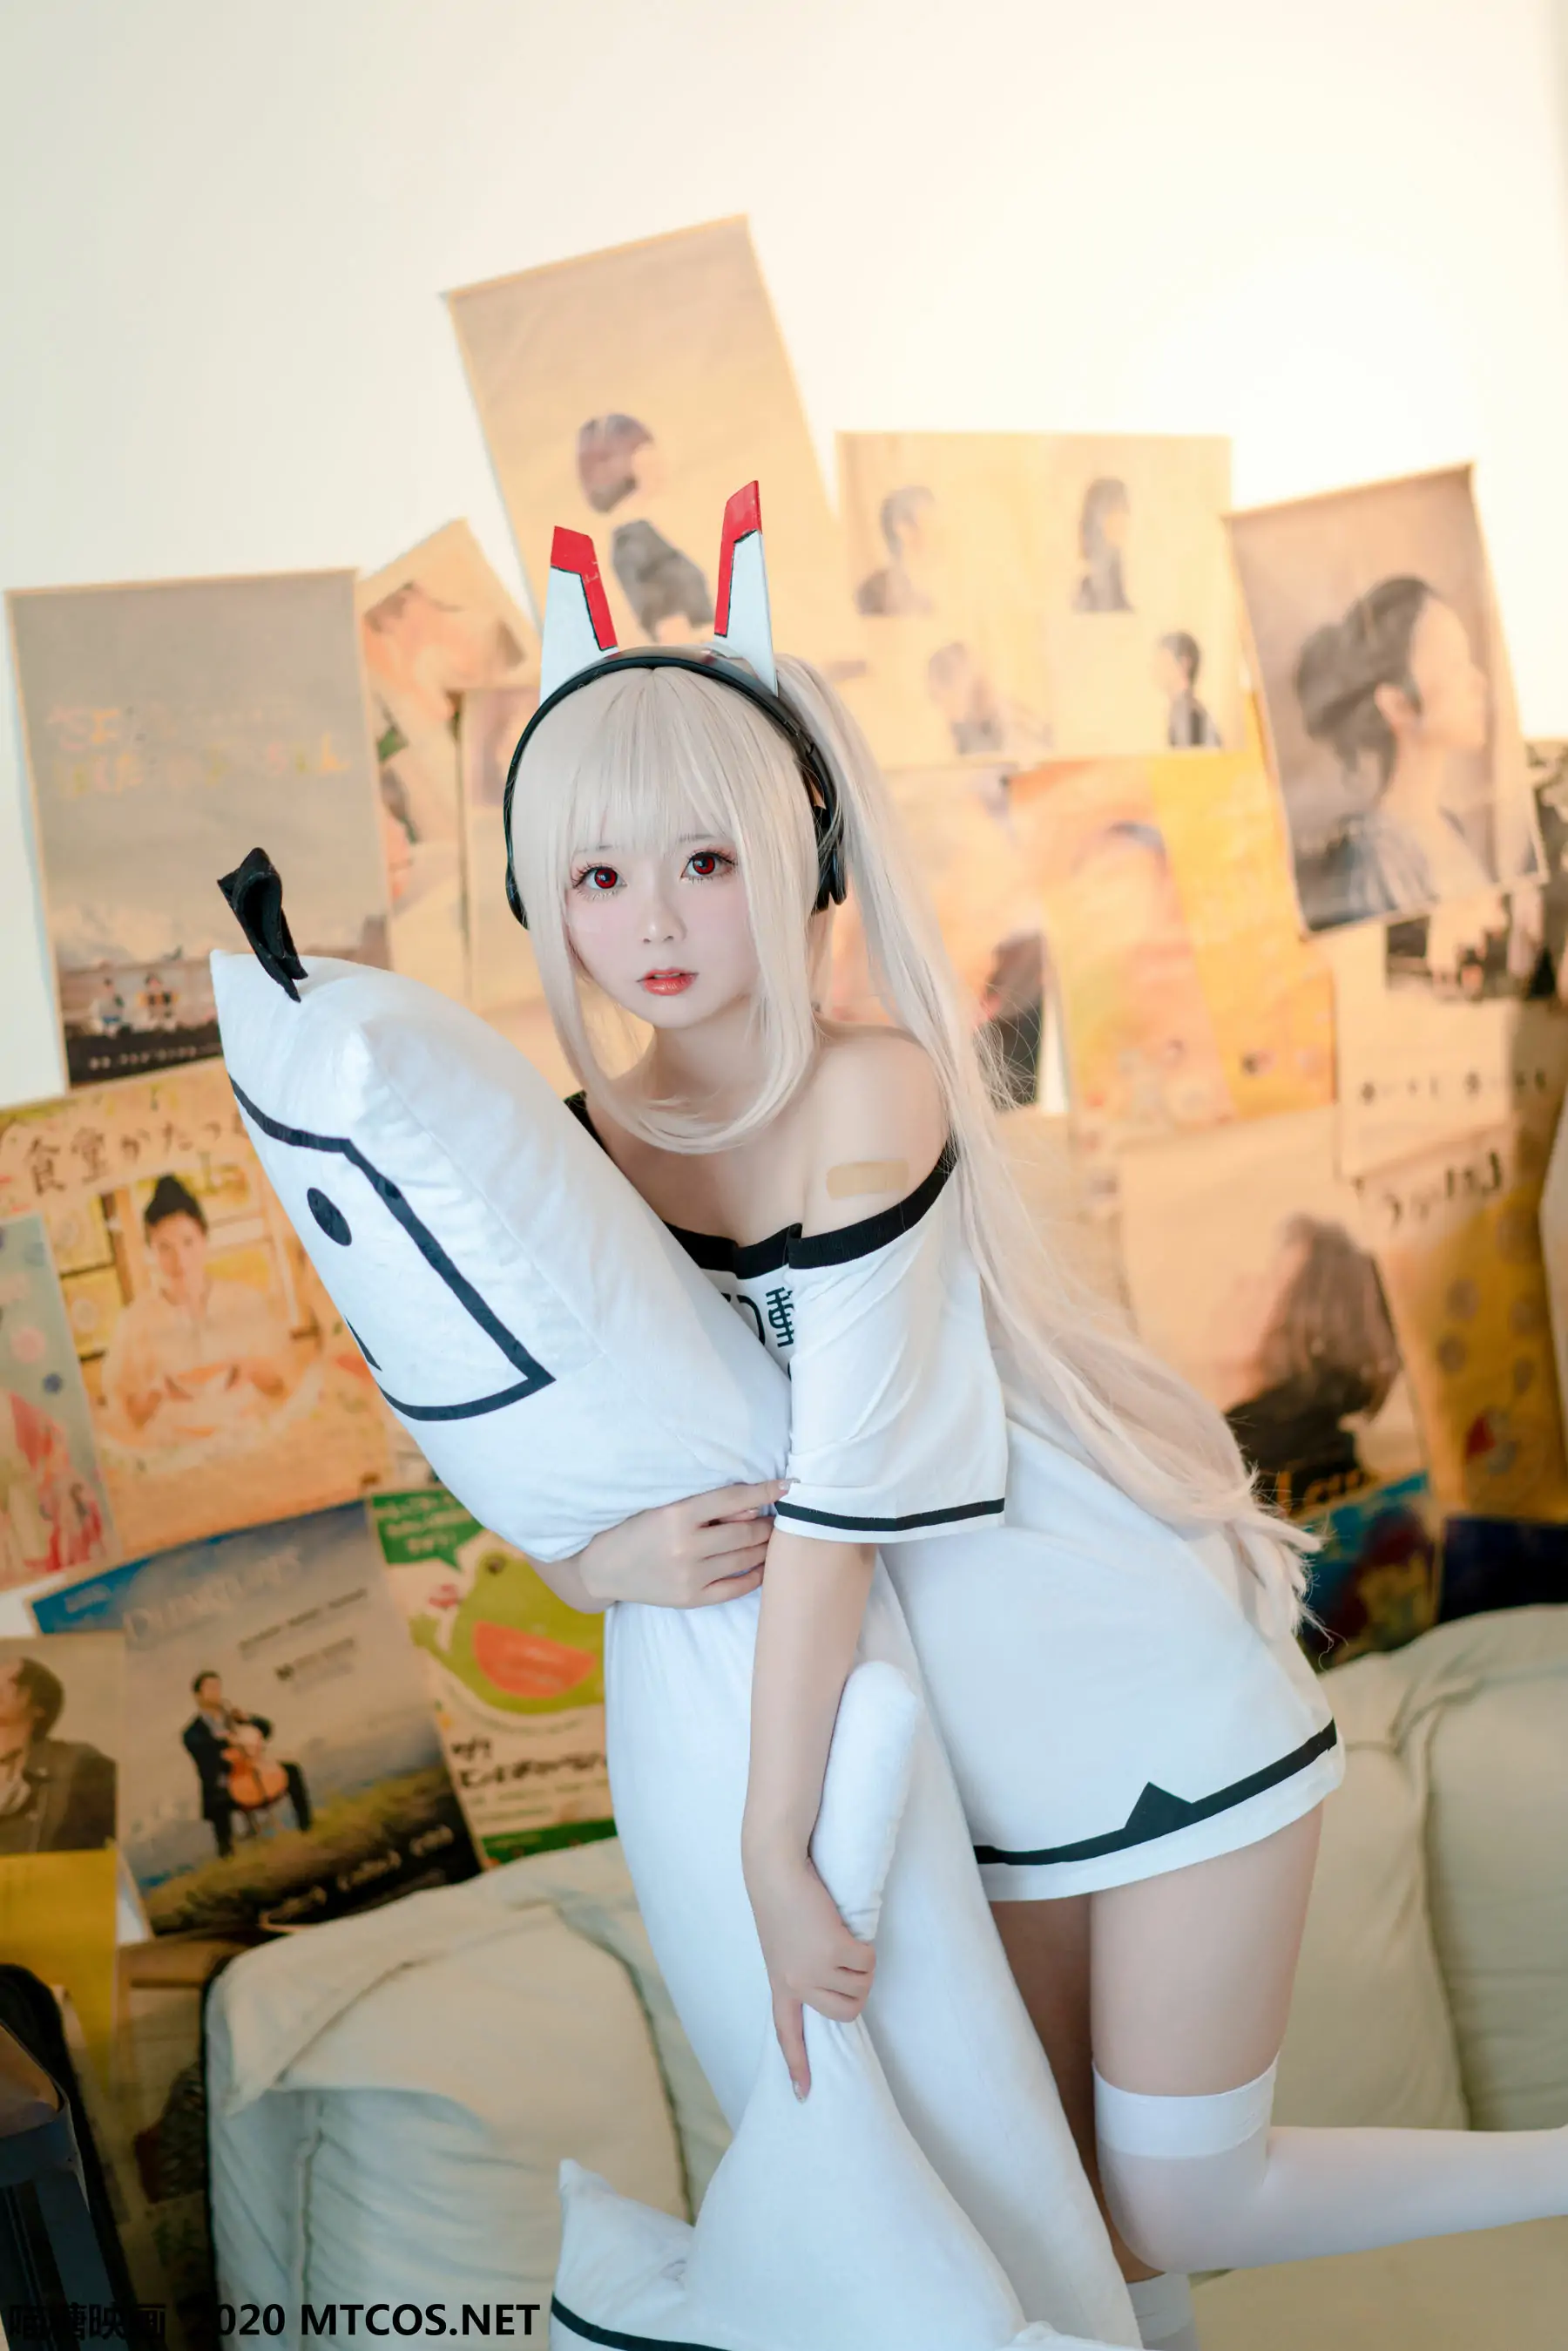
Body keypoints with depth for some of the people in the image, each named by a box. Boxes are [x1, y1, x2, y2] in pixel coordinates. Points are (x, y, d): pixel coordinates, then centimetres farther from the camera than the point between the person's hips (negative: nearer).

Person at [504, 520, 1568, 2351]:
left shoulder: (871, 1093, -24)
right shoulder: (585, 1154, -6)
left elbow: (843, 1494, -25)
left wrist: (778, 1849, -20)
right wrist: (602, 1563, -20)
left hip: (1158, 1693, -6)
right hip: (979, 1738, 6)